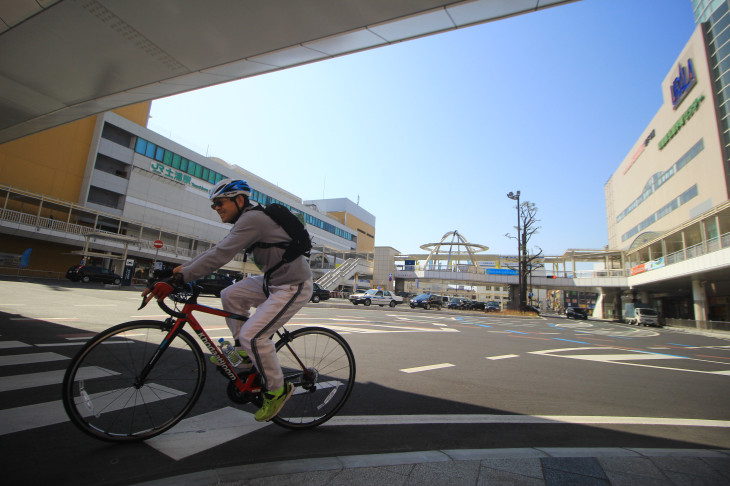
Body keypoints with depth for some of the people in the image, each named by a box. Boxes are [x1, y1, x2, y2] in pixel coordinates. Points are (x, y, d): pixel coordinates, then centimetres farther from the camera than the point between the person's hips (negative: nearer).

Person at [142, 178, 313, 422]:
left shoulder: (252, 219, -19)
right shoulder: (246, 222, 13)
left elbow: (219, 256, -26)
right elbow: (215, 251, 14)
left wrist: (176, 280, -25)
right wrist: (181, 269, 6)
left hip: (293, 286, -10)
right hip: (274, 280, 10)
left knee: (252, 335, -14)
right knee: (230, 295, 11)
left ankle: (277, 390, 7)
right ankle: (243, 352, 20)